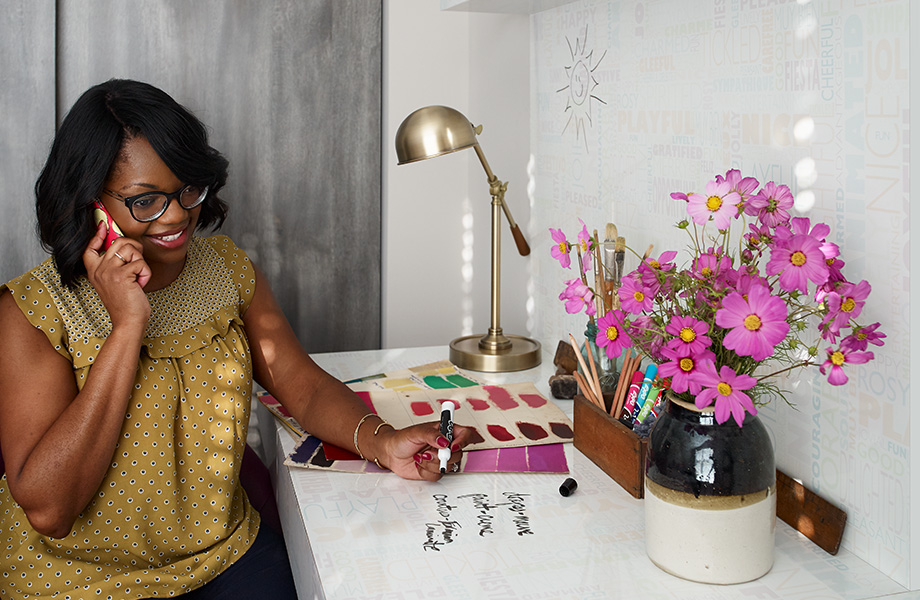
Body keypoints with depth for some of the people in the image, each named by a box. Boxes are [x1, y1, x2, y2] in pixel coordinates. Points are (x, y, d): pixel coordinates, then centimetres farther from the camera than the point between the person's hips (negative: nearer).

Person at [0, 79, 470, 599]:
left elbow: (303, 385, 1)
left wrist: (380, 441, -20)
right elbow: (46, 507, -20)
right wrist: (127, 326, -25)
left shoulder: (227, 268, 2)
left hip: (224, 554, 3)